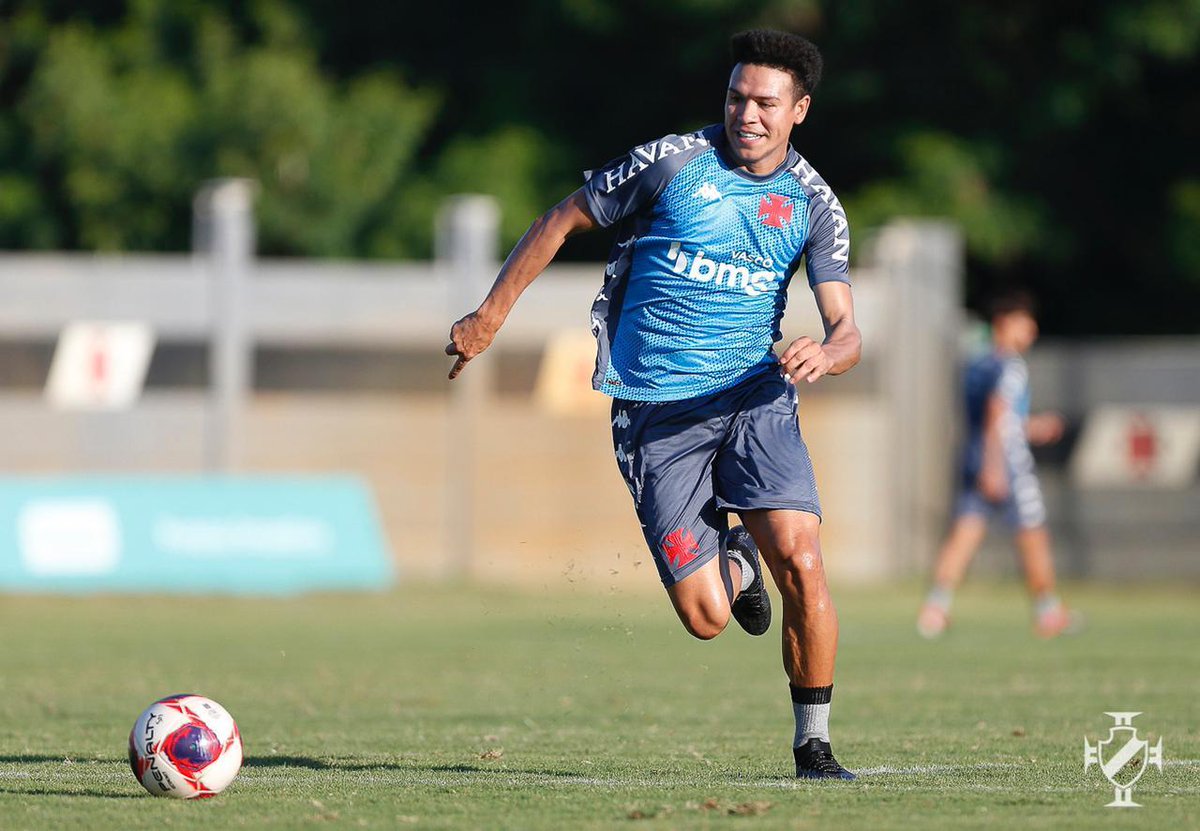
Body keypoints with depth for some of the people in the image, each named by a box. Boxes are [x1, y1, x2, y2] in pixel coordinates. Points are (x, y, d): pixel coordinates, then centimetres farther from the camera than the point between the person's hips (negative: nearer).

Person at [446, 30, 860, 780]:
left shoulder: (813, 204, 2)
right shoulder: (672, 163, -5)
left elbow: (846, 330, -3)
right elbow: (564, 219, 7)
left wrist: (825, 354, -28)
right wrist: (490, 316, 7)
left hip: (753, 395, 1)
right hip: (656, 414, -1)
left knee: (800, 560, -22)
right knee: (706, 619, -8)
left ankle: (814, 745, -5)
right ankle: (735, 563, 32)